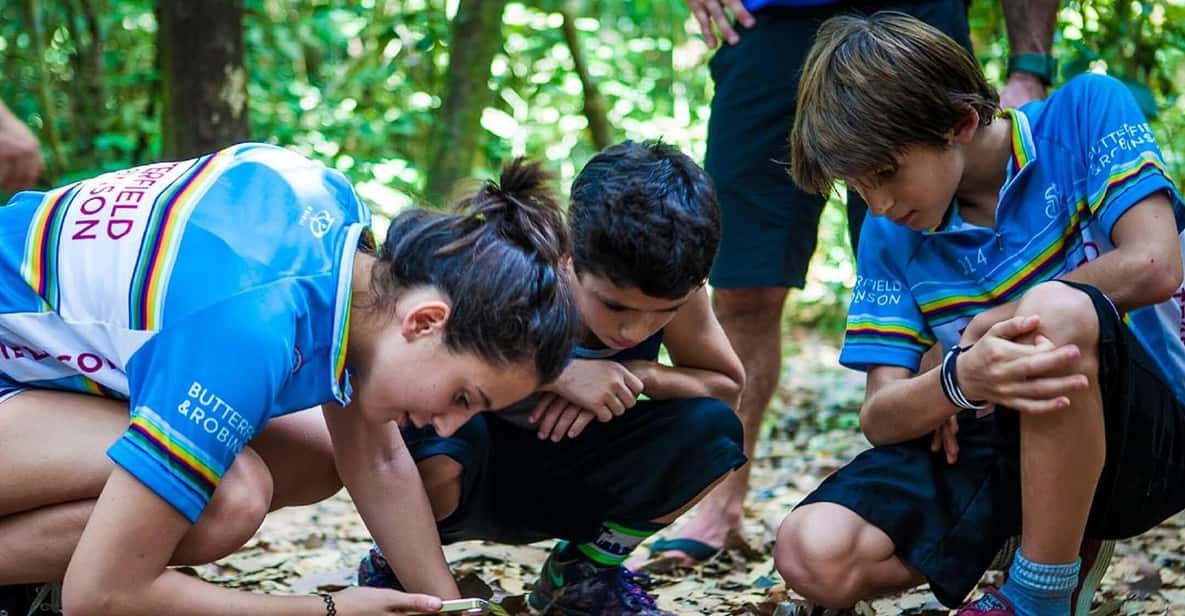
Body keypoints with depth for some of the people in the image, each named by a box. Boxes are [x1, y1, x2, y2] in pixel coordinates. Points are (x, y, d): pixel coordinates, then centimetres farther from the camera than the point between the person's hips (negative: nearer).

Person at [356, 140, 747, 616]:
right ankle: (397, 566, -4)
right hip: (467, 472, -4)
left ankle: (586, 572, 6)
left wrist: (638, 374, -24)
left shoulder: (673, 290, -16)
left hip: (563, 484, 4)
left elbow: (728, 388, -3)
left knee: (710, 428, -20)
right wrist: (554, 374, -41)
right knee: (442, 430, -40)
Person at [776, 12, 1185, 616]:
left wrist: (988, 322, -9)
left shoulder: (1085, 111, -6)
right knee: (812, 554, -21)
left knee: (1055, 308, -37)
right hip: (998, 450, 5)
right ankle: (1061, 551, 3)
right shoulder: (889, 235, 4)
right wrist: (957, 381, -28)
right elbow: (879, 417, -4)